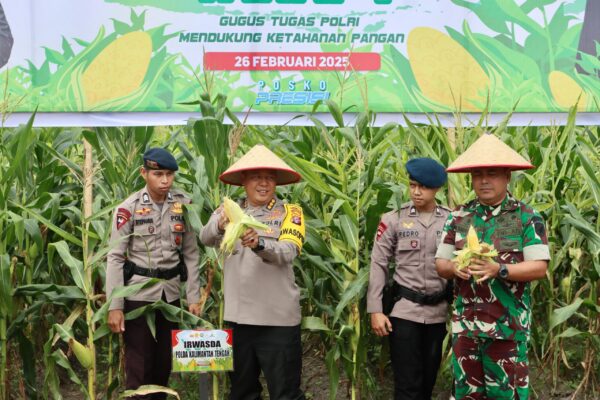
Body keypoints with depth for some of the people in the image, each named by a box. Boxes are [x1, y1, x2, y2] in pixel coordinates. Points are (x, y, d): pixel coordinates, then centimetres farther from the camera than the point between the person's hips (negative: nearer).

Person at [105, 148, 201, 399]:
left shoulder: (183, 205, 0)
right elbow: (115, 258, -8)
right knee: (138, 366, 3)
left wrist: (193, 297, 0)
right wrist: (114, 306, -13)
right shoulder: (128, 208, -9)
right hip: (138, 293, -3)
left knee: (164, 364, 13)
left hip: (170, 293, 3)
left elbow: (191, 254, 4)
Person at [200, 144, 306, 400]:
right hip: (237, 316, 3)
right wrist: (221, 225, -32)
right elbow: (205, 238, -9)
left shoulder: (289, 212, -1)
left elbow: (288, 252, -15)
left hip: (278, 317, -3)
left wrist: (259, 244, -35)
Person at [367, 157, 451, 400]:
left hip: (437, 311, 2)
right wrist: (375, 310, -7)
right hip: (404, 309, -2)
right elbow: (378, 265, -2)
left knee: (428, 379, 13)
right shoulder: (393, 220, -2)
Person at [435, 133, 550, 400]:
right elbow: (440, 264, 8)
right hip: (464, 324, 4)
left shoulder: (527, 218, -3)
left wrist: (498, 269, -23)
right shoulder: (458, 218, 7)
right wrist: (454, 268, -15)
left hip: (508, 325, -3)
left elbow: (539, 267, -10)